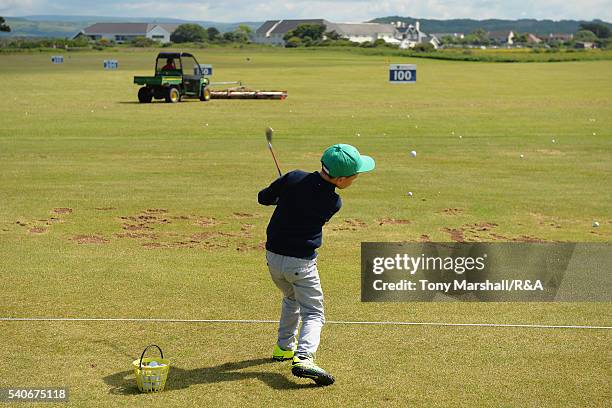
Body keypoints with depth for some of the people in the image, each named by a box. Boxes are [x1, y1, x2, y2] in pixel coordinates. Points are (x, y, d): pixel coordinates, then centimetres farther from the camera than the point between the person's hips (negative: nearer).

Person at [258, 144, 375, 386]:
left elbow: (263, 198, 1)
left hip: (273, 256, 5)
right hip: (301, 263, -5)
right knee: (313, 313, 4)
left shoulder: (293, 179, -11)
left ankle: (284, 347, 39)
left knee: (291, 298, 30)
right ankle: (303, 357, -20)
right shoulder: (333, 204, -15)